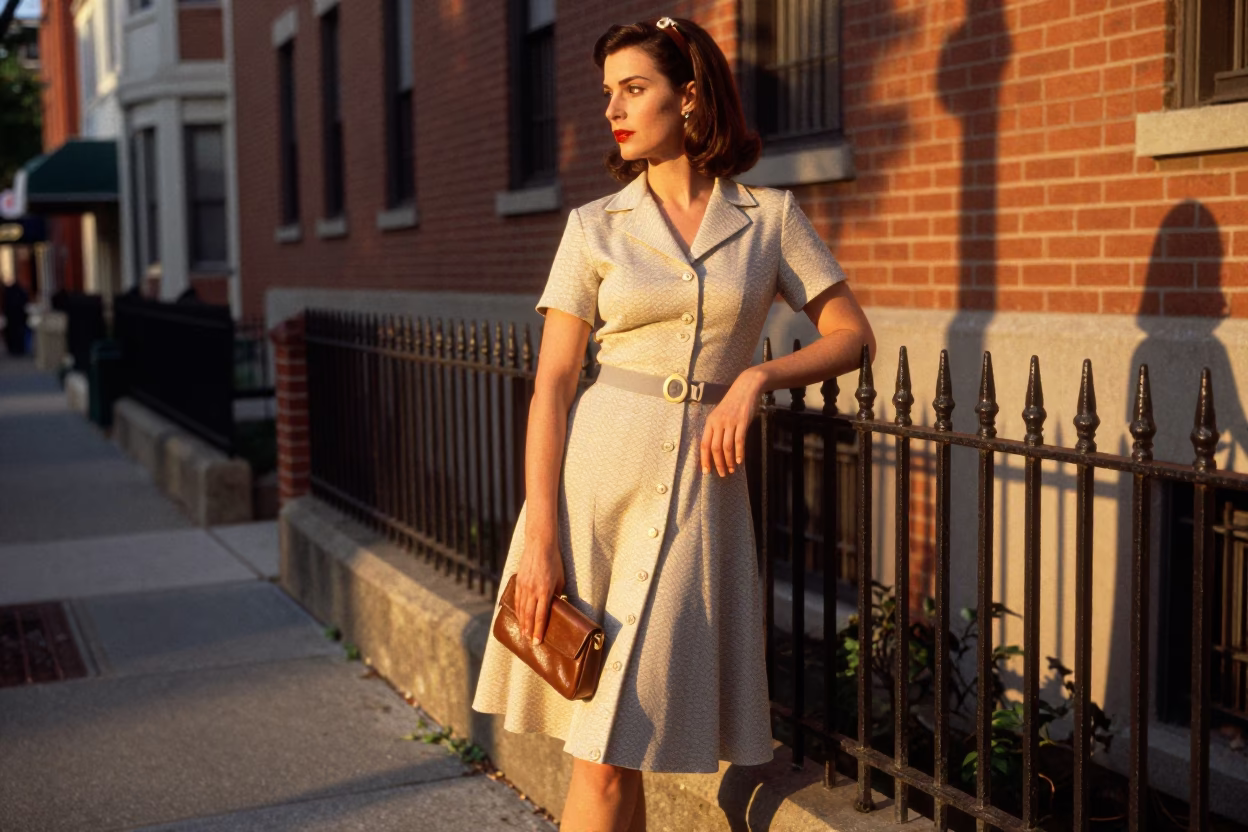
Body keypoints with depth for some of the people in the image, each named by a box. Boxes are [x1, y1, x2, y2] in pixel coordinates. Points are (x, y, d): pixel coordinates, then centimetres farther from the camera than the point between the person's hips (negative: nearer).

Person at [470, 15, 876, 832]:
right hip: (594, 473, 1)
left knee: (612, 752, -3)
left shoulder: (770, 216, 5)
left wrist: (758, 375, -10)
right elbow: (553, 384, 0)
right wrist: (539, 538, -8)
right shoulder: (594, 226, 4)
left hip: (699, 484, 0)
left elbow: (852, 333, 8)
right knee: (602, 746, 3)